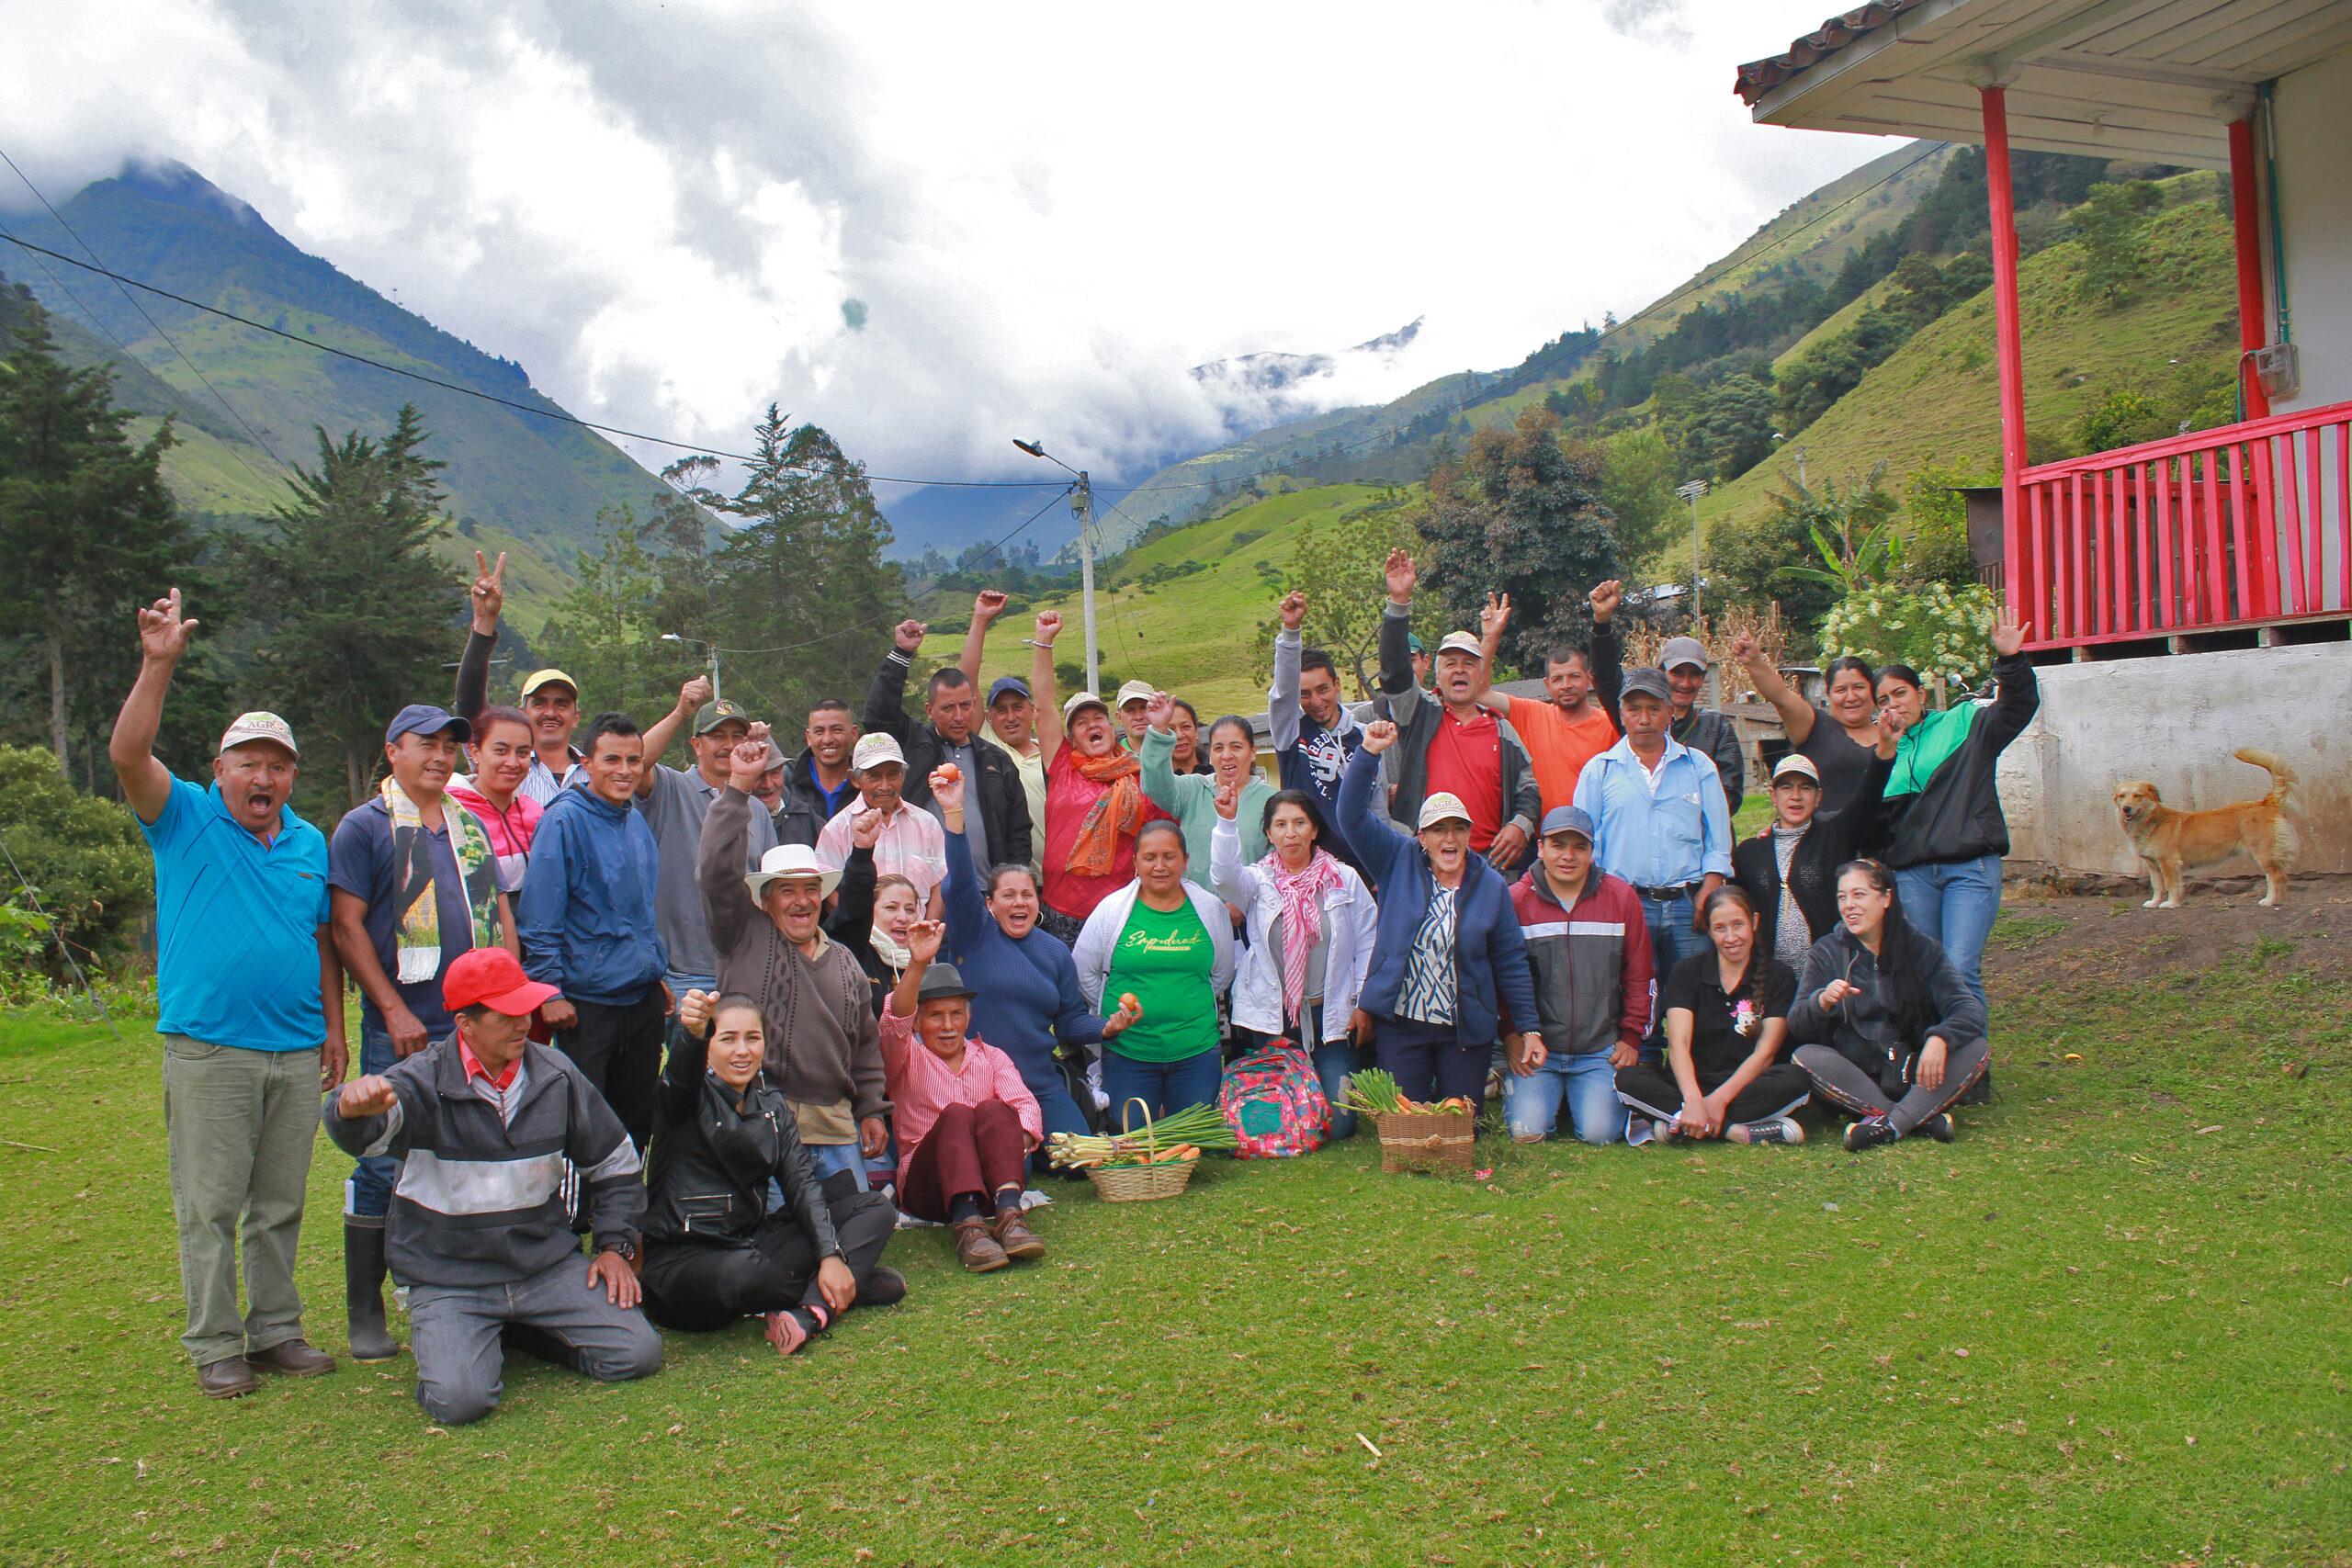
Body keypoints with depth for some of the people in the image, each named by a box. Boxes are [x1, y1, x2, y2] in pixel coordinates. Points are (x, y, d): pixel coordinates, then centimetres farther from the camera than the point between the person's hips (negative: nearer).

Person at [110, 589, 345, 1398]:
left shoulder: (310, 843, 11)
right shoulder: (185, 821, 0)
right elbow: (128, 755, -17)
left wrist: (334, 1027, 12)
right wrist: (159, 663, -26)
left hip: (298, 1051, 4)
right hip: (208, 1049, -4)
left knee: (279, 1204, 12)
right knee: (208, 1203, 1)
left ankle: (277, 1329, 22)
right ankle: (215, 1345, 11)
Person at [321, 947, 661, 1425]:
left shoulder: (556, 1076, 1)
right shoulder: (425, 1081, -12)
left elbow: (615, 1162, 14)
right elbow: (364, 1133, -35)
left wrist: (615, 1245, 6)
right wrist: (353, 1105, -59)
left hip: (548, 1264, 4)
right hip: (449, 1278, -3)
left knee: (638, 1355, -8)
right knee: (459, 1400, -25)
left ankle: (522, 1328, 17)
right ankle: (468, 1336, 11)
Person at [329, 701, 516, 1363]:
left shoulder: (471, 826, 16)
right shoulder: (363, 827, -1)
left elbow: (501, 914, 18)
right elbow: (347, 928, -6)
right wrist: (394, 1010, -12)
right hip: (402, 1033, -5)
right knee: (384, 1168, 0)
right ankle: (364, 1312, 11)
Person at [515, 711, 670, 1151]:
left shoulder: (637, 822, 10)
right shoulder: (564, 820, -12)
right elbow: (540, 915, -13)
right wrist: (550, 988, -15)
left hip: (644, 999, 6)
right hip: (587, 1003, -6)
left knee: (636, 1121, 13)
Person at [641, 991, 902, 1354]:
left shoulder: (771, 1103, 11)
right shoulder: (693, 1096, -5)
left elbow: (800, 1181, 1)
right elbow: (682, 1070, -31)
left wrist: (831, 1254, -14)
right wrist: (691, 1032, -55)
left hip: (752, 1244, 6)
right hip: (682, 1260, -6)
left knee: (876, 1208, -4)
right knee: (745, 1273, -40)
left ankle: (812, 1313, -26)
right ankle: (852, 1287, -10)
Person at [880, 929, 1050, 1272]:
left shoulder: (991, 1057, 19)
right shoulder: (908, 1058, 11)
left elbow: (1024, 1103, 1)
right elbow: (896, 1022, -13)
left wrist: (1014, 1143, -23)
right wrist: (917, 964, -31)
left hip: (989, 1181, 2)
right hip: (925, 1188, -2)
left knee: (993, 1109, -24)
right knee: (956, 1114, -28)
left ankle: (1008, 1213, -45)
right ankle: (967, 1226, -49)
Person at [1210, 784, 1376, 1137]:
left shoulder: (1344, 878, 5)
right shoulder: (1258, 880, 2)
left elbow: (1367, 942, 9)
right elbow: (1225, 874, -22)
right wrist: (1227, 821, -35)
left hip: (1329, 1016, 0)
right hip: (1270, 1018, 0)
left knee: (1340, 1124, -2)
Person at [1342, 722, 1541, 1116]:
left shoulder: (1491, 886, 2)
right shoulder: (1399, 862, 0)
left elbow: (1511, 963, 5)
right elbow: (1352, 814, -8)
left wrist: (1530, 1028, 2)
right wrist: (1369, 753, -20)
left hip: (1467, 1032, 1)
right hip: (1400, 1024, -1)